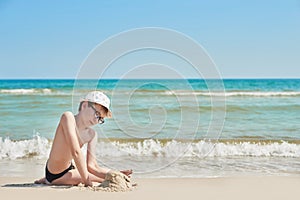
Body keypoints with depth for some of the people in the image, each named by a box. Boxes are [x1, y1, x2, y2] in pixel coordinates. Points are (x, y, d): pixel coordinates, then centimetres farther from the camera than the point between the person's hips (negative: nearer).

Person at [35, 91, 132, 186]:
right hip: (56, 175, -7)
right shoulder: (68, 117, -22)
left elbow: (91, 166, -10)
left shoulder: (92, 135, -2)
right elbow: (76, 152, -31)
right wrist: (86, 180, -29)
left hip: (69, 169, 7)